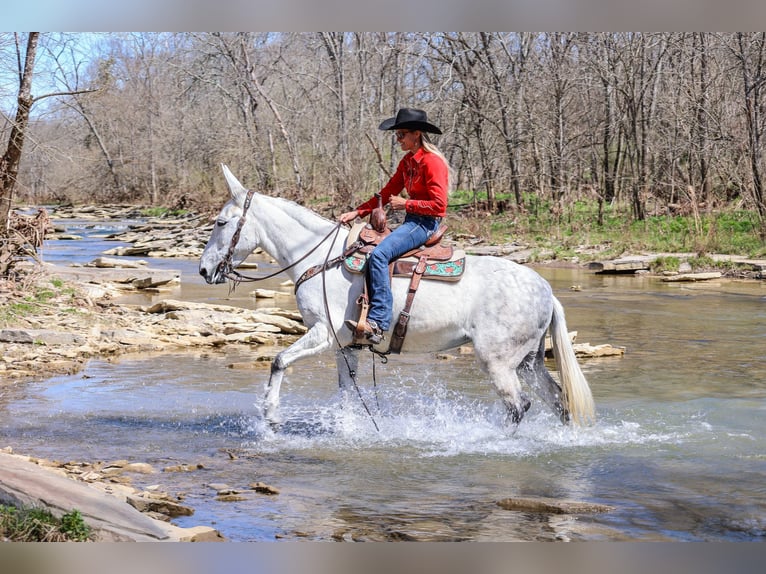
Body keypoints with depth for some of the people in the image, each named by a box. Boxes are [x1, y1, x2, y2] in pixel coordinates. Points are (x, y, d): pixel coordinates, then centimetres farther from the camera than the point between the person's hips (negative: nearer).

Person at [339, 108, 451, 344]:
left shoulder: (432, 162, -13)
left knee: (379, 254, -28)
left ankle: (378, 322, -32)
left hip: (427, 222, -10)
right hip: (412, 220, 10)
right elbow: (386, 193, 16)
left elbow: (438, 204, -18)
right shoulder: (407, 162, 14)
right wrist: (357, 212, 8)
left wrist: (405, 204, -14)